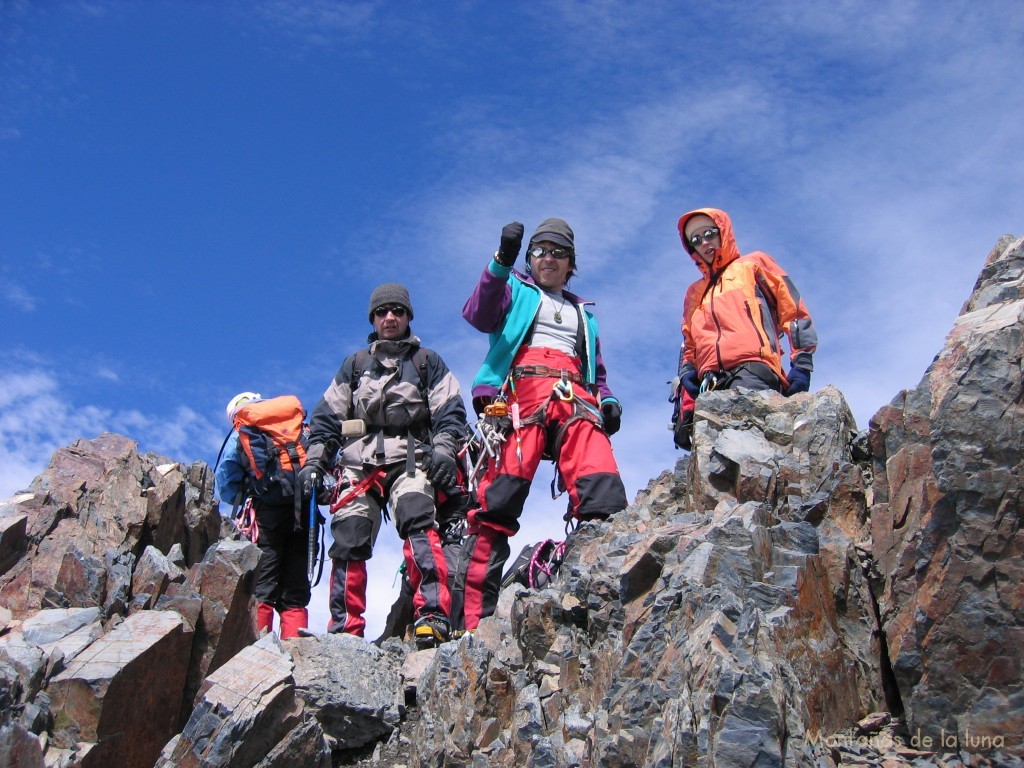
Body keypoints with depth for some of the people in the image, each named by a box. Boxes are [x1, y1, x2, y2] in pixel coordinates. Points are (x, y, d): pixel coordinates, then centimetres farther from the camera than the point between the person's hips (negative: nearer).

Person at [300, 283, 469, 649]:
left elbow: (450, 412, 8)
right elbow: (327, 416, 20)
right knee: (348, 539, -10)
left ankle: (433, 615, -38)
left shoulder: (427, 362, 17)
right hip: (359, 463, 3)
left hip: (409, 460, -3)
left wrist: (443, 450, -10)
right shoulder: (354, 365, 24)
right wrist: (314, 462, 7)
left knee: (417, 522, -28)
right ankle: (345, 628, -6)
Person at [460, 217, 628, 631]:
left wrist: (607, 400, 10)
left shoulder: (583, 313, 37)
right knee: (498, 502, -18)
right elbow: (479, 316, 3)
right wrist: (501, 262, -11)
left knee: (603, 492, -22)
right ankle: (475, 619, -23)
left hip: (574, 400, 4)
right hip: (520, 389, -3)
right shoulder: (515, 289, 25)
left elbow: (596, 369, 33)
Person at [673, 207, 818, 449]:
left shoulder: (754, 265, 22)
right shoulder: (694, 293, 37)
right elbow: (689, 345, 33)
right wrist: (687, 373, 12)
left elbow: (794, 312, 13)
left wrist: (802, 363, 0)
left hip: (752, 371, -5)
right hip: (711, 383, 5)